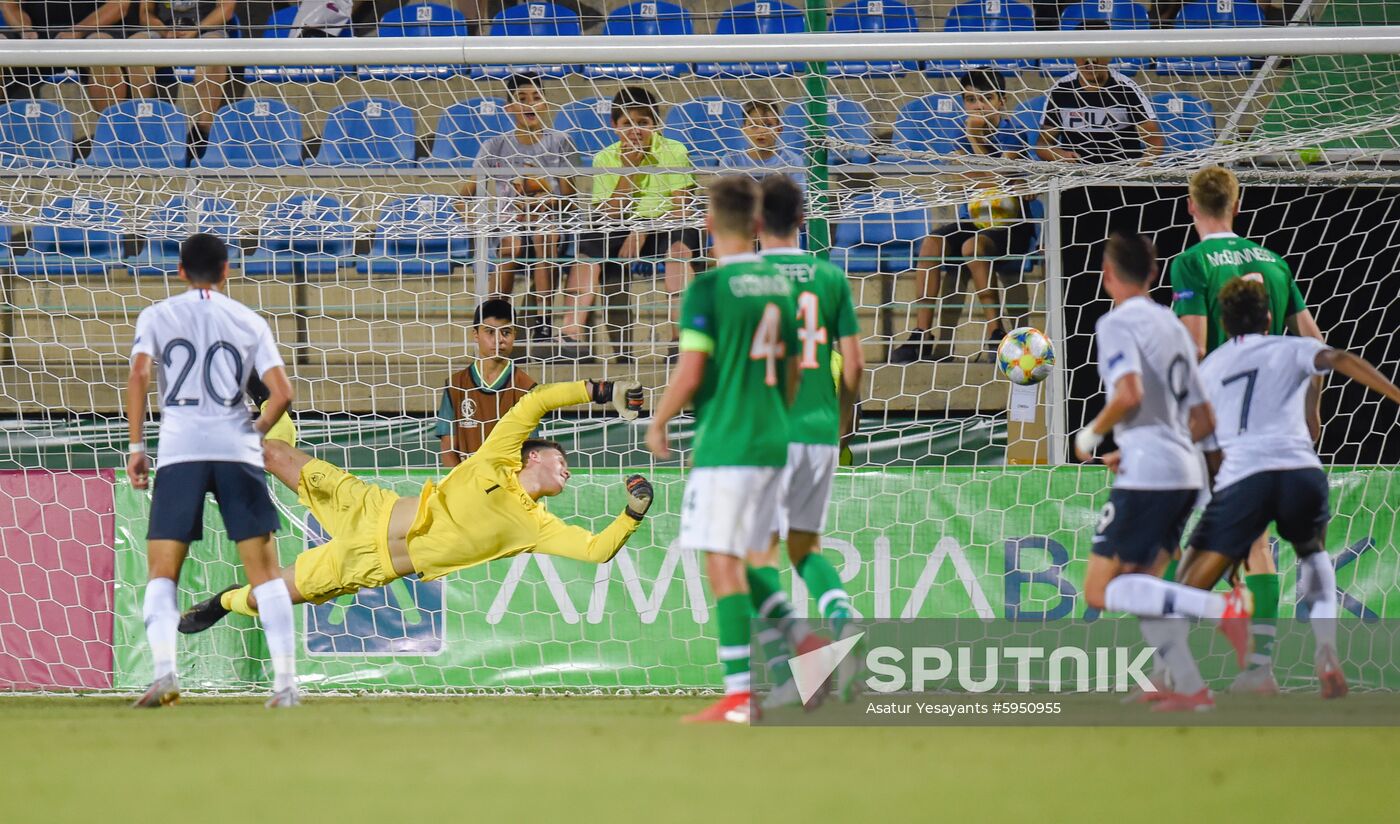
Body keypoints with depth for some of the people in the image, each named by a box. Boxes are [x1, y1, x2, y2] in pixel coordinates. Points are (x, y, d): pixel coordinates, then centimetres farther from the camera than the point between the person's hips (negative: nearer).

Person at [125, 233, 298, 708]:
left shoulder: (157, 317, 9)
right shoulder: (249, 322, 12)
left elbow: (139, 374, -6)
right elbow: (281, 392, 2)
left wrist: (136, 446, -1)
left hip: (179, 453, -1)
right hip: (237, 451, 1)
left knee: (162, 573, 3)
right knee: (265, 572, 4)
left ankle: (164, 672, -18)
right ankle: (286, 683, -3)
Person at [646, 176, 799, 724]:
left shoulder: (709, 288, -11)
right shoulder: (780, 284, 9)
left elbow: (690, 373, -15)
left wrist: (658, 424, 0)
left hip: (724, 446, -7)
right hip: (772, 442, 7)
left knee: (722, 565, -5)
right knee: (741, 563, 18)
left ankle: (740, 694, -8)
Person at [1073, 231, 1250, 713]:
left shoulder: (1116, 324, -6)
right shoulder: (1172, 326, 19)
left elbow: (1130, 393, -23)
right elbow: (1204, 421, 20)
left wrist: (1092, 434, -6)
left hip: (1147, 474, -8)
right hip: (1186, 471, 8)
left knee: (1101, 591, -7)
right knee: (1141, 588, 19)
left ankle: (1220, 609, -23)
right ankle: (1189, 687, 11)